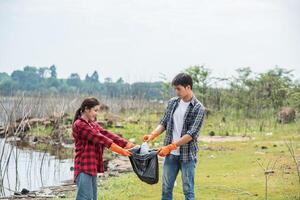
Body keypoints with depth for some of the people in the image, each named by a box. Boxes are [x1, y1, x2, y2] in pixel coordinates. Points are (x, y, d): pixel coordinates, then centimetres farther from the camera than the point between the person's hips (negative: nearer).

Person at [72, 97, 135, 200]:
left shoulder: (93, 125, 16)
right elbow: (99, 139, -18)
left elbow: (107, 135, 6)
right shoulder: (79, 125, -12)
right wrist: (120, 150, -21)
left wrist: (129, 145, -5)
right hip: (84, 168, -9)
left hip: (92, 167, 9)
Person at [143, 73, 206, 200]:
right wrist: (153, 135, -8)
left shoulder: (198, 108, -11)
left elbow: (191, 134, -17)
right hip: (170, 154, 5)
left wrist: (170, 146, -22)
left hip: (187, 155, -5)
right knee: (166, 188, 9)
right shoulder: (172, 102, 6)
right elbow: (164, 123, 11)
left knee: (188, 190, 2)